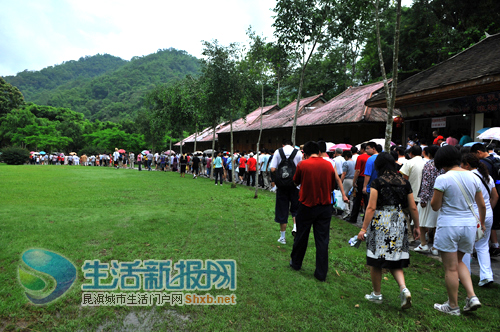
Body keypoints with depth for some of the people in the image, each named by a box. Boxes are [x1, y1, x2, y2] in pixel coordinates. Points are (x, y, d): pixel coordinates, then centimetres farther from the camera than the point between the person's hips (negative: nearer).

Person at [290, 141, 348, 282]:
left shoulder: (302, 164, -11)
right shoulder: (329, 165, -3)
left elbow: (296, 181, 6)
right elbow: (332, 186, 7)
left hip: (306, 205, -2)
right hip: (325, 207, 2)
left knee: (301, 237, 15)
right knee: (322, 240, 8)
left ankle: (296, 263, 33)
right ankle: (321, 273, 13)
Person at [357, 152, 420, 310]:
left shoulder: (377, 182, -8)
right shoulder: (405, 182, 5)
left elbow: (371, 207, -12)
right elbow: (413, 208, 7)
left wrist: (364, 228, -9)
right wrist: (417, 227, 19)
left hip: (380, 223, -4)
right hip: (399, 224, 5)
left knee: (376, 261, 9)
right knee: (395, 261, 16)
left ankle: (377, 294, 21)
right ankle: (404, 289, -3)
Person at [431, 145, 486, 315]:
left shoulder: (443, 179, -14)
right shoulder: (473, 177, 4)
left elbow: (435, 206, -12)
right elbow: (482, 205, 11)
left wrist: (435, 196, 6)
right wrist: (481, 223, 26)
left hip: (449, 226, -6)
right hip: (469, 225, 6)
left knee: (451, 268, 5)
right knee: (459, 262, 24)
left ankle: (453, 306, 18)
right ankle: (472, 297, 13)